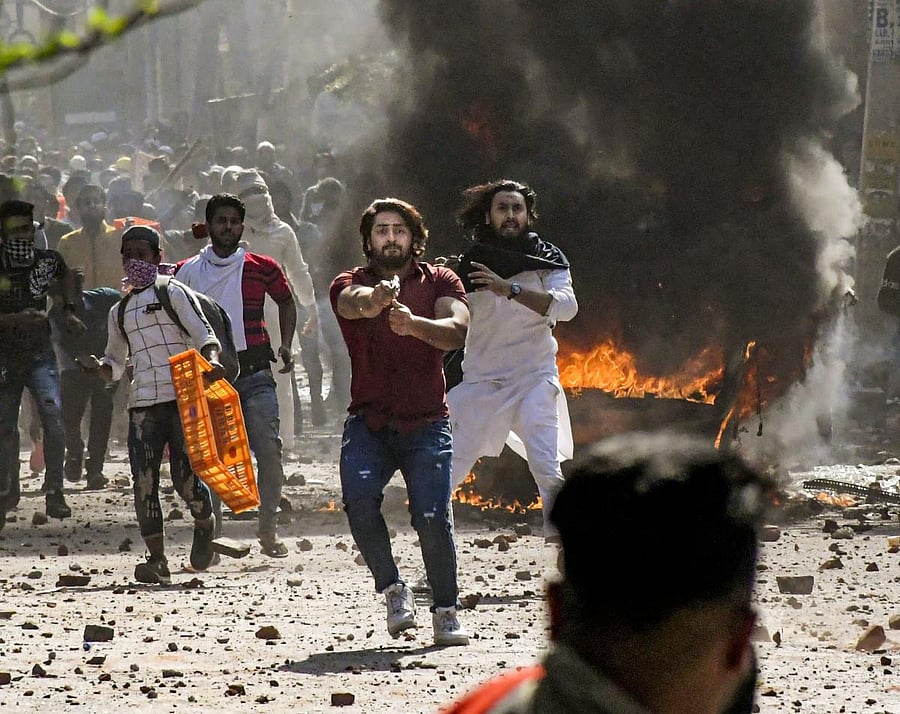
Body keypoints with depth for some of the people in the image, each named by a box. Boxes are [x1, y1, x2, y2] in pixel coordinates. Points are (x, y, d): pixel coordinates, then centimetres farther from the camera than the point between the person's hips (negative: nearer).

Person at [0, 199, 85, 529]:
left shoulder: (47, 260, -3)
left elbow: (66, 275, 22)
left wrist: (69, 312, 13)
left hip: (39, 355, 1)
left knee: (52, 412, -18)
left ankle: (54, 492, -15)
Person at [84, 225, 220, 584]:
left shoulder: (173, 292, 4)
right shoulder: (119, 312, 21)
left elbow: (203, 332, -5)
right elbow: (115, 364, 28)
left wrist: (212, 360, -26)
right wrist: (99, 366, 4)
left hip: (183, 397, -5)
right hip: (142, 404, 5)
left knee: (185, 478, -10)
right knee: (144, 482, -8)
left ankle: (204, 524, 22)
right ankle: (157, 559, -5)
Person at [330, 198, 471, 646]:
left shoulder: (439, 282, 6)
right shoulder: (350, 284, 6)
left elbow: (457, 330, -14)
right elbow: (353, 303, -21)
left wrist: (414, 324, -36)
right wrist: (376, 298, -46)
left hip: (426, 424, -1)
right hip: (368, 421, 1)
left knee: (432, 517, -15)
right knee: (359, 498, -24)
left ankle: (446, 611, 3)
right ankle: (392, 590, -7)